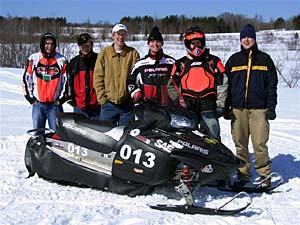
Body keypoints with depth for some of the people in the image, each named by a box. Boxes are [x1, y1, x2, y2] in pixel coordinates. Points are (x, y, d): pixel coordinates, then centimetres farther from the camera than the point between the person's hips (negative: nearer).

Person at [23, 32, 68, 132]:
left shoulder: (62, 60, 2)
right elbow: (26, 79, 8)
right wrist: (31, 98, 2)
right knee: (37, 133, 7)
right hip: (38, 103, 1)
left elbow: (67, 80, 4)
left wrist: (62, 98, -1)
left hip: (55, 104, -1)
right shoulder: (33, 59, 4)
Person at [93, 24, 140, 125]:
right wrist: (102, 96, -3)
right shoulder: (104, 53, 5)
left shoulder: (133, 53, 5)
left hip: (127, 103, 0)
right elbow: (98, 76, 4)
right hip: (109, 102, 0)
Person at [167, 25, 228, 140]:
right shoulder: (180, 64, 13)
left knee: (213, 137, -5)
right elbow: (172, 85, 15)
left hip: (208, 106, -1)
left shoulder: (213, 61, 10)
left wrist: (220, 105, 2)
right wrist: (179, 101, 2)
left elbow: (222, 83, 8)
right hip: (187, 106, 1)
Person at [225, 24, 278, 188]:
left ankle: (265, 175, 4)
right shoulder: (233, 60, 14)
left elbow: (272, 85, 9)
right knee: (240, 143, 3)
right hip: (238, 109, 2)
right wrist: (226, 107, 7)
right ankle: (243, 174, 13)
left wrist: (271, 107, 0)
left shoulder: (264, 59, 11)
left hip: (259, 108, -2)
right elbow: (225, 84, 14)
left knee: (260, 144, -7)